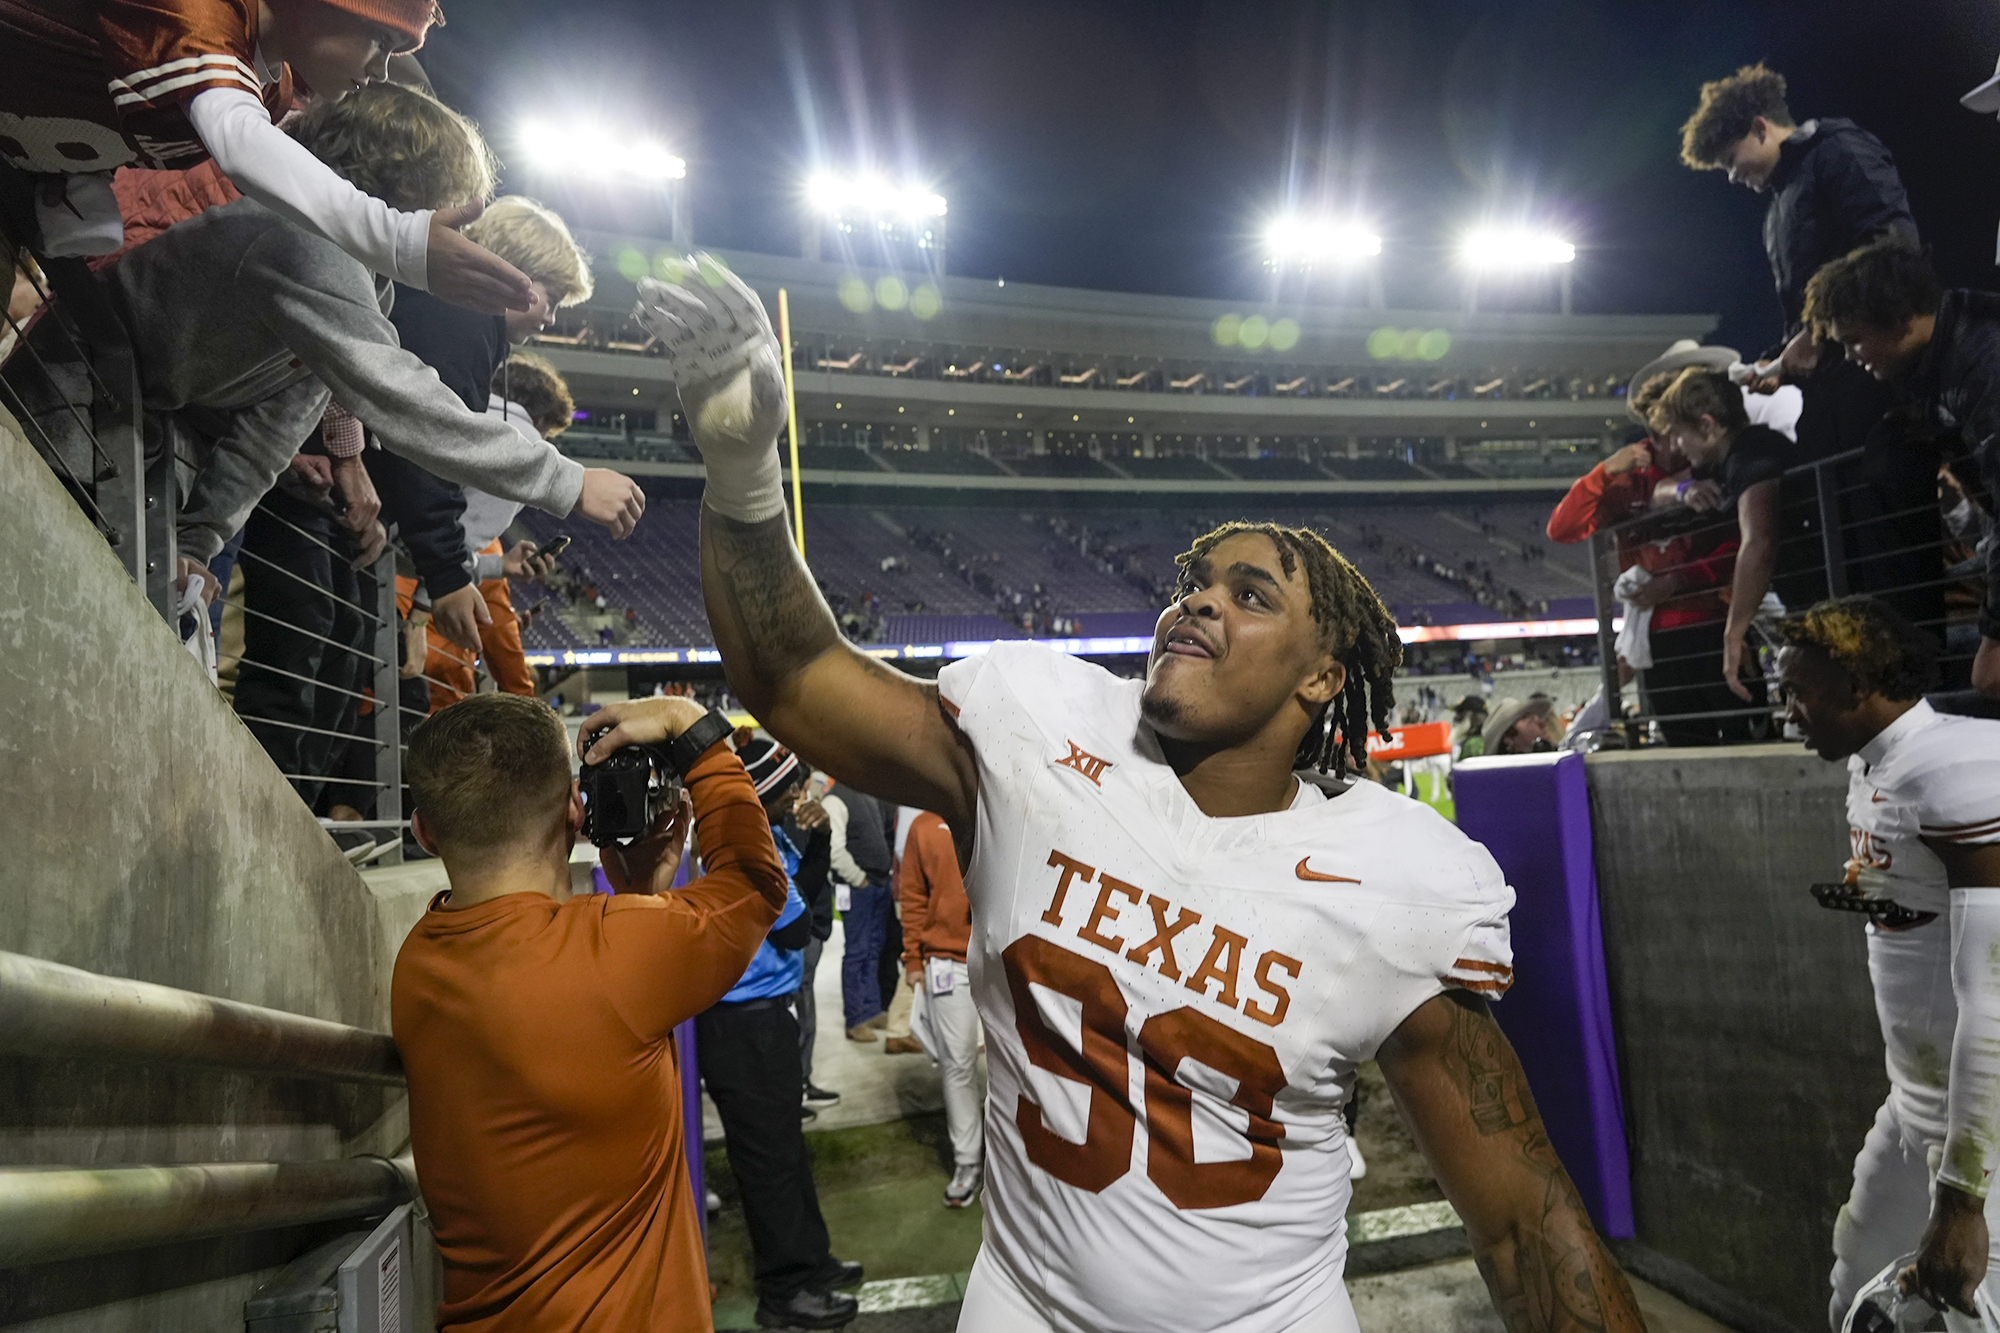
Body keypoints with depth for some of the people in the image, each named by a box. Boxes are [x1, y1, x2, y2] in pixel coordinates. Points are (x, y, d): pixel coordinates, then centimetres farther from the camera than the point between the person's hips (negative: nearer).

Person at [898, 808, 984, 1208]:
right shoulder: (925, 825, 5)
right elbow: (913, 897, 7)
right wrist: (913, 959, 4)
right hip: (947, 961, 1)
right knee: (957, 1064, 7)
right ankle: (967, 1163, 20)